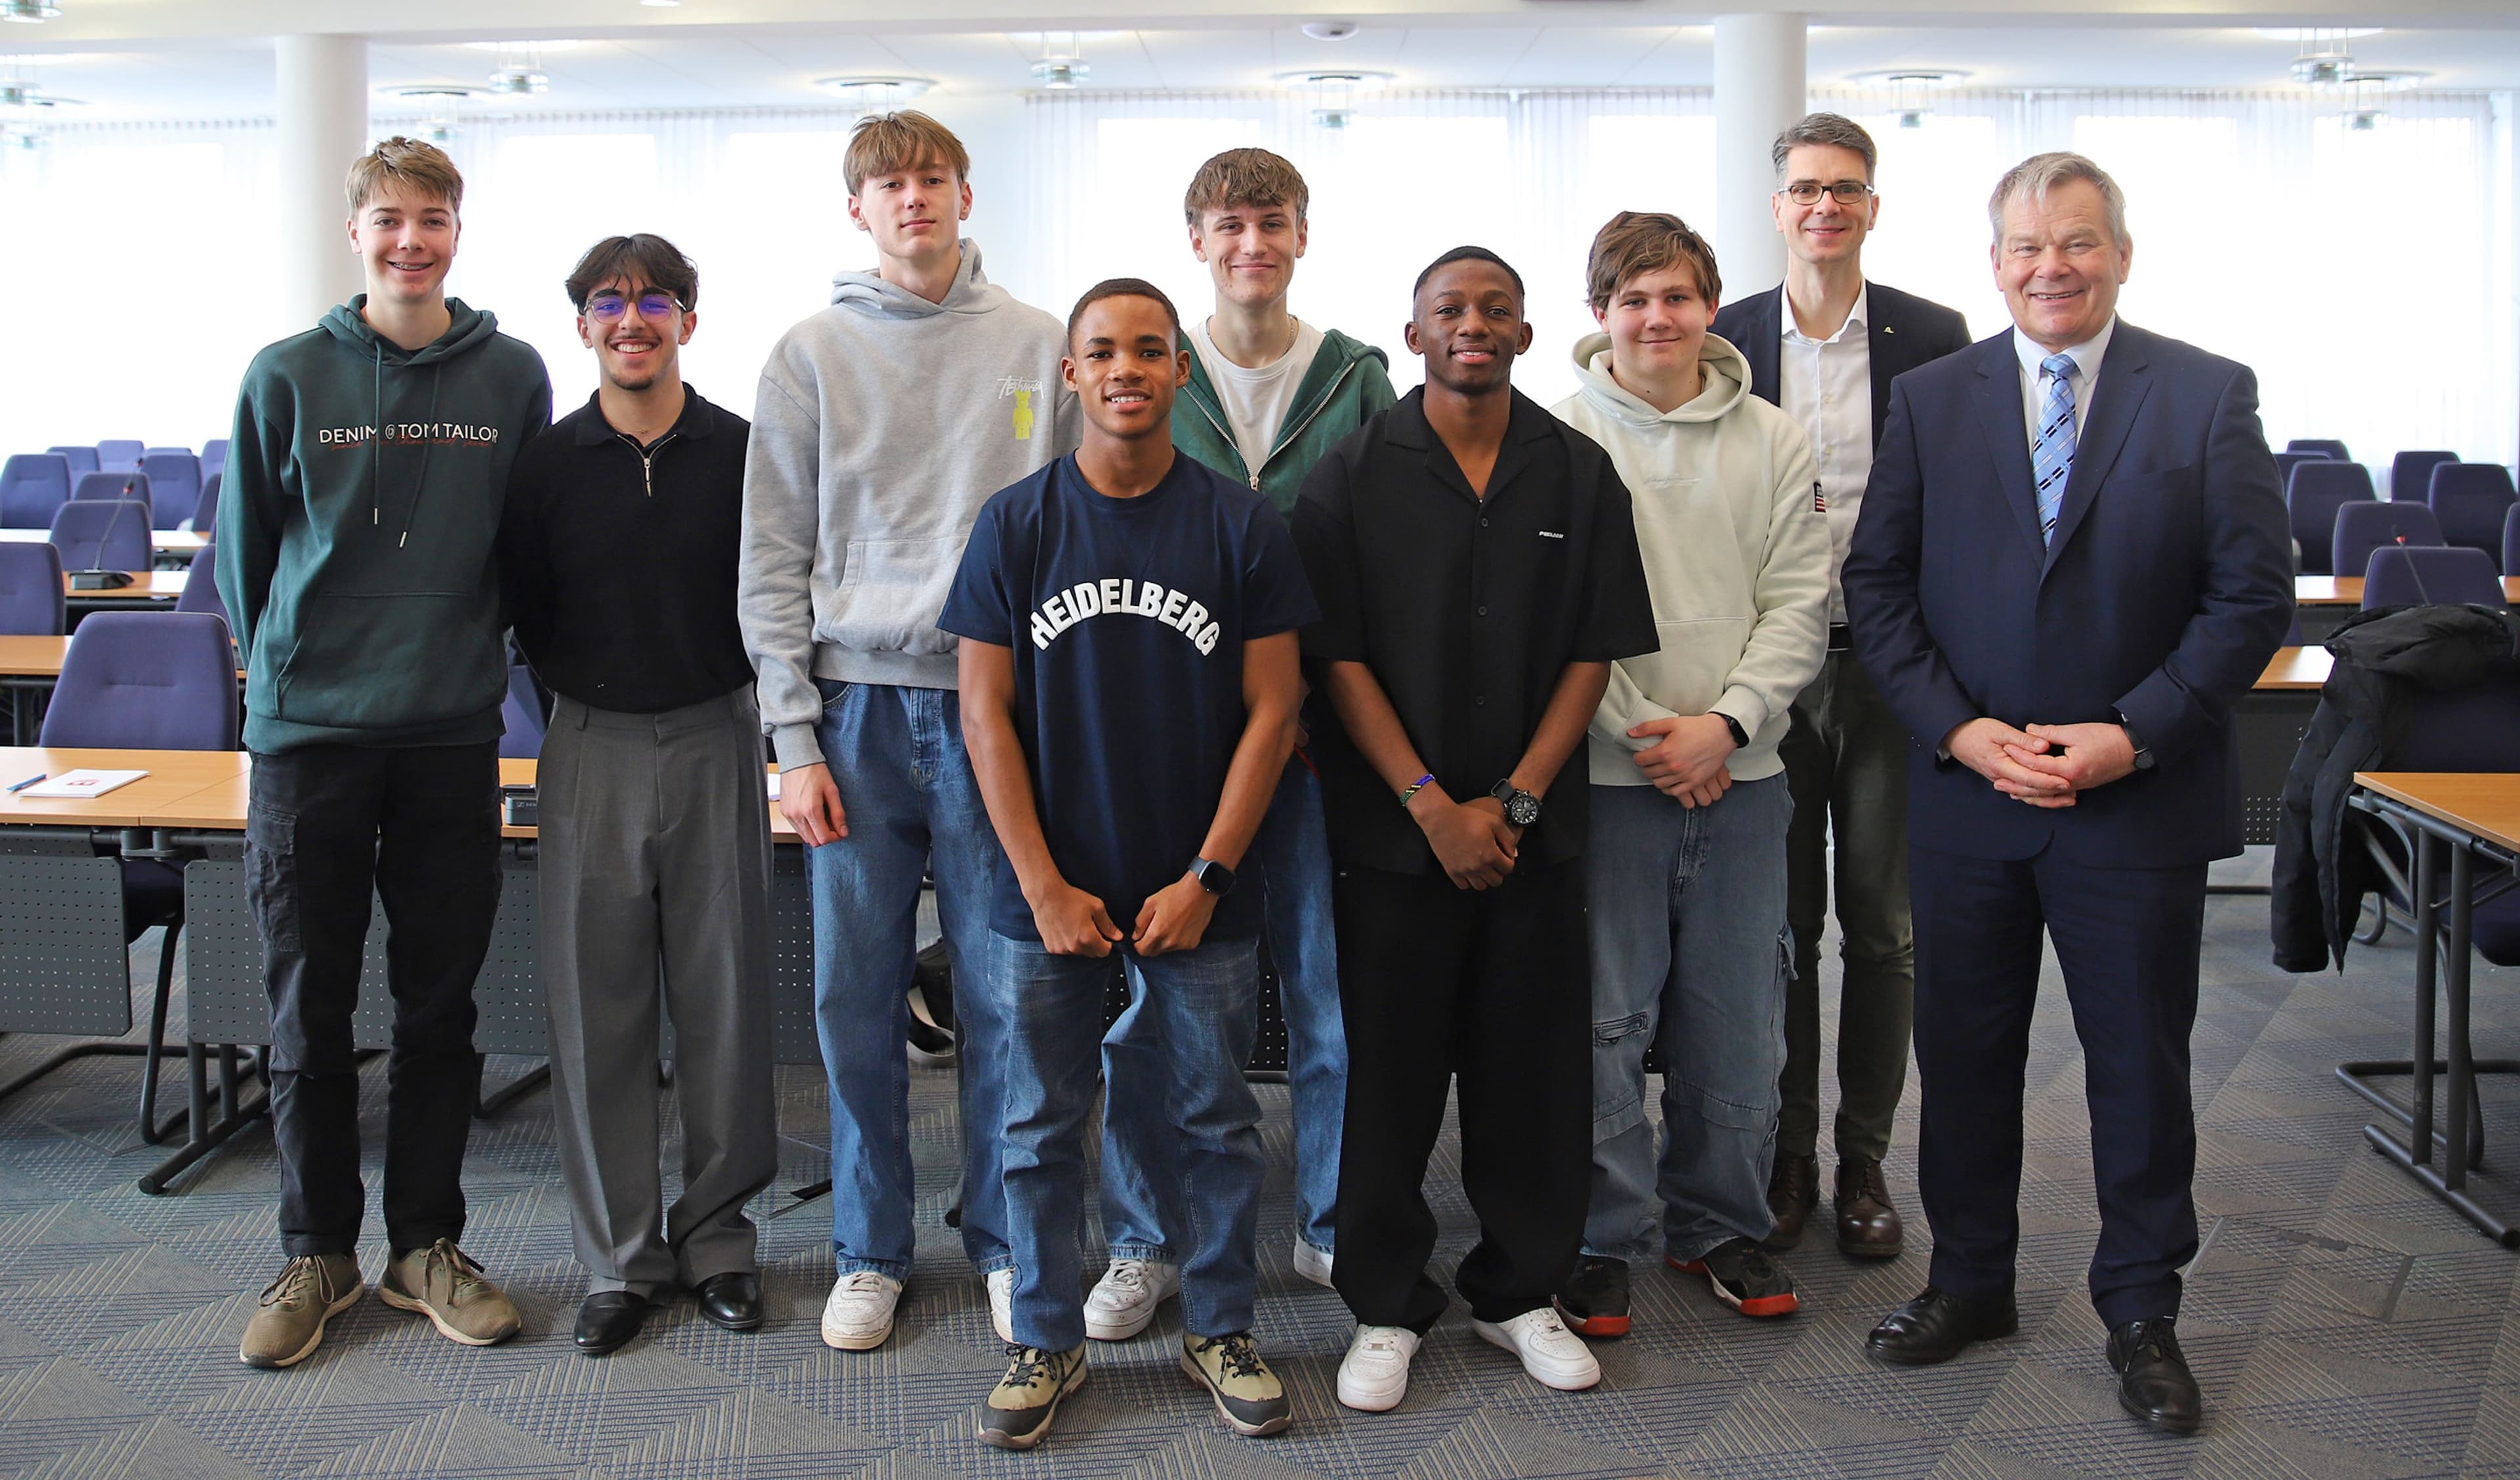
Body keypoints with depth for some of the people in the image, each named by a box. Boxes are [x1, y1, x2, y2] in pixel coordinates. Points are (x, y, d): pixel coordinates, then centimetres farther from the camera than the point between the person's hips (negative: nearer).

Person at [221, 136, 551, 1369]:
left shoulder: (512, 376, 2)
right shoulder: (287, 376, 0)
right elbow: (241, 545, 8)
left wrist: (471, 653, 9)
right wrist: (290, 661, 11)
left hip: (454, 733, 1)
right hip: (307, 733, 0)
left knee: (441, 1007, 8)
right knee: (309, 1009, 6)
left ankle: (426, 1243, 22)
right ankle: (318, 1254, 21)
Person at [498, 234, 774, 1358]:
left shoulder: (742, 453, 1)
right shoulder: (548, 464, 4)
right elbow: (523, 612, 9)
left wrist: (728, 684, -1)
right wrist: (584, 686, 3)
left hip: (716, 739, -1)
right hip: (593, 749, 1)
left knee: (725, 999, 4)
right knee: (597, 1005, 3)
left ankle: (719, 1236, 19)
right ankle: (620, 1257, 15)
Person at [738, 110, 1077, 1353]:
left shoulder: (1036, 345, 7)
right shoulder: (811, 355, 6)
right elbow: (774, 562, 4)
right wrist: (794, 739, -3)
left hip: (998, 701, 0)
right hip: (860, 706, 0)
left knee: (1004, 992, 4)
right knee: (856, 996, 4)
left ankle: (1004, 1241, 20)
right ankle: (869, 1252, 19)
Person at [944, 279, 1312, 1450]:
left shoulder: (1242, 526, -1)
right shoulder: (1015, 524, 0)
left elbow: (1272, 711, -1)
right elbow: (986, 713, -1)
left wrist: (1203, 880, -7)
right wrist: (1045, 885, -7)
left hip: (1198, 899, 0)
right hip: (1048, 897, 1)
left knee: (1215, 1125, 10)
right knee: (1040, 1130, 10)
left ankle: (1219, 1330, 28)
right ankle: (1046, 1341, 26)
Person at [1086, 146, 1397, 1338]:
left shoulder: (1357, 380, 7)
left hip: (1321, 729, 1)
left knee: (1334, 992, 8)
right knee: (1149, 999, 3)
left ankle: (1335, 1227, 25)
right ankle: (1147, 1243, 19)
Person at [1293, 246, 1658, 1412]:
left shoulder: (1580, 474, 6)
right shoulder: (1353, 474, 0)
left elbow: (1595, 653, 3)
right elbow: (1340, 658, -4)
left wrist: (1513, 801, -7)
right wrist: (1431, 806, -11)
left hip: (1534, 829, 2)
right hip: (1391, 827, -2)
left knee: (1533, 1068, 7)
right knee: (1388, 1070, 3)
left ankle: (1519, 1290, 24)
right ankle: (1386, 1305, 18)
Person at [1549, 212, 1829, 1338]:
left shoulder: (1771, 441, 6)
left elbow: (1799, 602, 3)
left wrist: (1727, 722, -11)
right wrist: (1644, 730, -12)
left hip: (1739, 771, 3)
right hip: (1606, 770, -3)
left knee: (1739, 1021, 10)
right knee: (1602, 1018, 1)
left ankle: (1719, 1225, 28)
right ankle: (1600, 1239, 16)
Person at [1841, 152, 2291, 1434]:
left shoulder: (2208, 395, -1)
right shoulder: (1930, 398, 4)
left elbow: (2253, 593, -4)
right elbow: (1876, 585, 2)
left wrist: (2132, 734, -14)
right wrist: (1960, 729, -10)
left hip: (2143, 800, -2)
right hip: (1966, 790, 2)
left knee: (2140, 1062, 9)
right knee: (1963, 1051, 12)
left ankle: (2141, 1311, 26)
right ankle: (1969, 1279, 30)